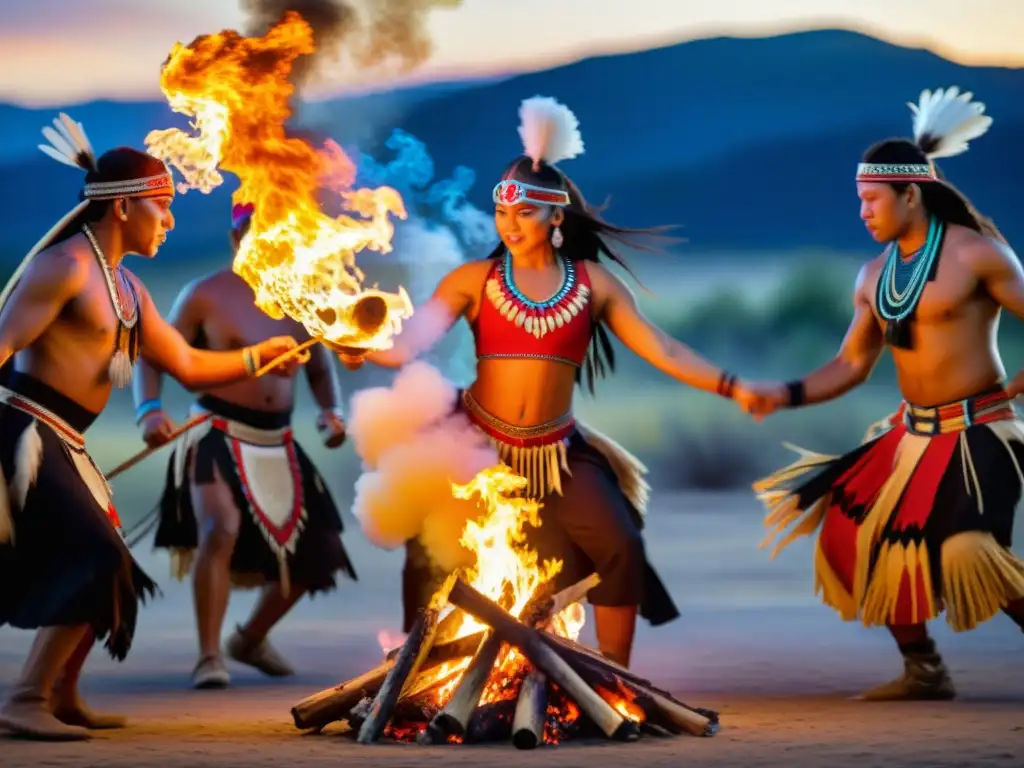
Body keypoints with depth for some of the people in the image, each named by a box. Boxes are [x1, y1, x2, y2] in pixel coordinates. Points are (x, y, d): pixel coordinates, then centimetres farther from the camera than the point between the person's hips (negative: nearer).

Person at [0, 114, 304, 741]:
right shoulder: (69, 266, -12)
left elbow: (188, 365, 24)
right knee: (97, 563, -16)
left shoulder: (127, 288, 18)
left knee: (101, 569, 16)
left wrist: (261, 356, 21)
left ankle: (61, 698, 28)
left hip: (61, 446, 10)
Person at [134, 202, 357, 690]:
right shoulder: (205, 296, -5)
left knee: (313, 552, 11)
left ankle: (251, 639, 35)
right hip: (219, 436, -6)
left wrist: (331, 410, -2)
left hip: (278, 443, 6)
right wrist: (149, 410, -24)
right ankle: (209, 657, -25)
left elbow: (319, 369, 19)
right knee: (222, 528, -31)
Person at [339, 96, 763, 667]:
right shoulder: (475, 280, -4)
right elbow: (409, 344, -15)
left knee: (620, 547, -11)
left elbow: (664, 351, 0)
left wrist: (733, 388, -9)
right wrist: (360, 351, -35)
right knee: (434, 558, -2)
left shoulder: (594, 284, 1)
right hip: (480, 445, -1)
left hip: (557, 453, 1)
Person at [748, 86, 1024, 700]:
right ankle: (924, 668, 16)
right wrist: (787, 394, -1)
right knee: (856, 532, 6)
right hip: (913, 434, 8)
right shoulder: (875, 276, 9)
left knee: (970, 551, -25)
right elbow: (850, 366, 12)